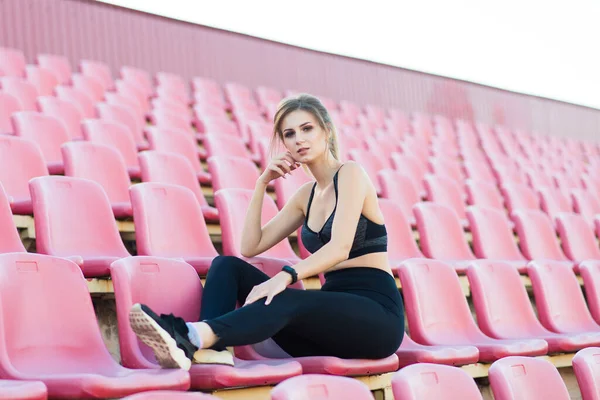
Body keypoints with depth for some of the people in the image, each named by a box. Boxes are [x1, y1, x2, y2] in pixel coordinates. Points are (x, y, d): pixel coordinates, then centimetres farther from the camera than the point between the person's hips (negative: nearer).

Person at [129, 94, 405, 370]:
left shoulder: (350, 173, -4)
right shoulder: (307, 195, 17)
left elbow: (340, 247, -20)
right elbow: (251, 247, 12)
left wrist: (287, 276, -34)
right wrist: (262, 183, 5)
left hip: (375, 312, -6)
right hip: (333, 310, 6)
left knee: (284, 301, -37)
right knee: (227, 265, -8)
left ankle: (193, 338, -56)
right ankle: (210, 345, -37)